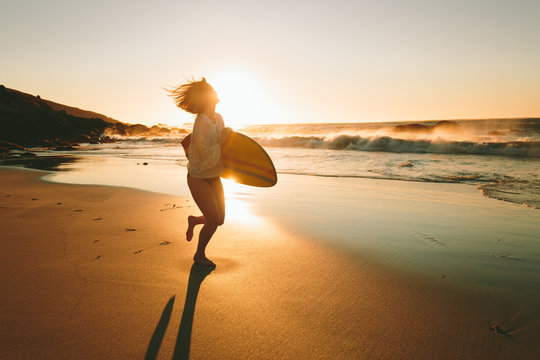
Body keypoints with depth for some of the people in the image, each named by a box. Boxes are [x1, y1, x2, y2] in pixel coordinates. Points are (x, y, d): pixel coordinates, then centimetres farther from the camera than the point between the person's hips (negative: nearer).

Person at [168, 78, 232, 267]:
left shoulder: (218, 118, 1)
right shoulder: (201, 124, -25)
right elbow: (208, 160, -27)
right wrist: (222, 139, -23)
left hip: (214, 177, 7)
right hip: (198, 178, -7)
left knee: (220, 220, 8)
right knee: (214, 220, -9)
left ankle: (193, 220, 39)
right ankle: (199, 255, 16)